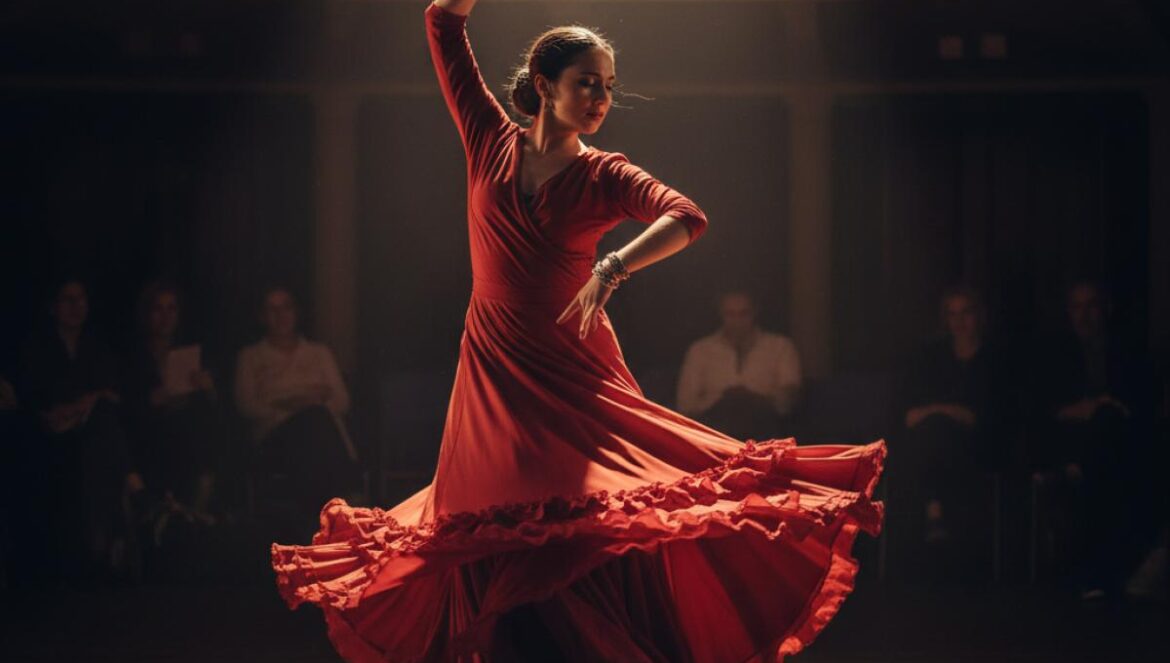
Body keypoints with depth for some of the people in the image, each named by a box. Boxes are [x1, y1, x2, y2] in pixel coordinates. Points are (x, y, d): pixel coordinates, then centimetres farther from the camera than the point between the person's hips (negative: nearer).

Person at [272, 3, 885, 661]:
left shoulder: (604, 175, -1)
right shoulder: (493, 142, 4)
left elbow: (687, 218, -21)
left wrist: (613, 269, -34)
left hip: (576, 371, -2)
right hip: (496, 368, 2)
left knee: (603, 534, -11)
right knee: (500, 544, 3)